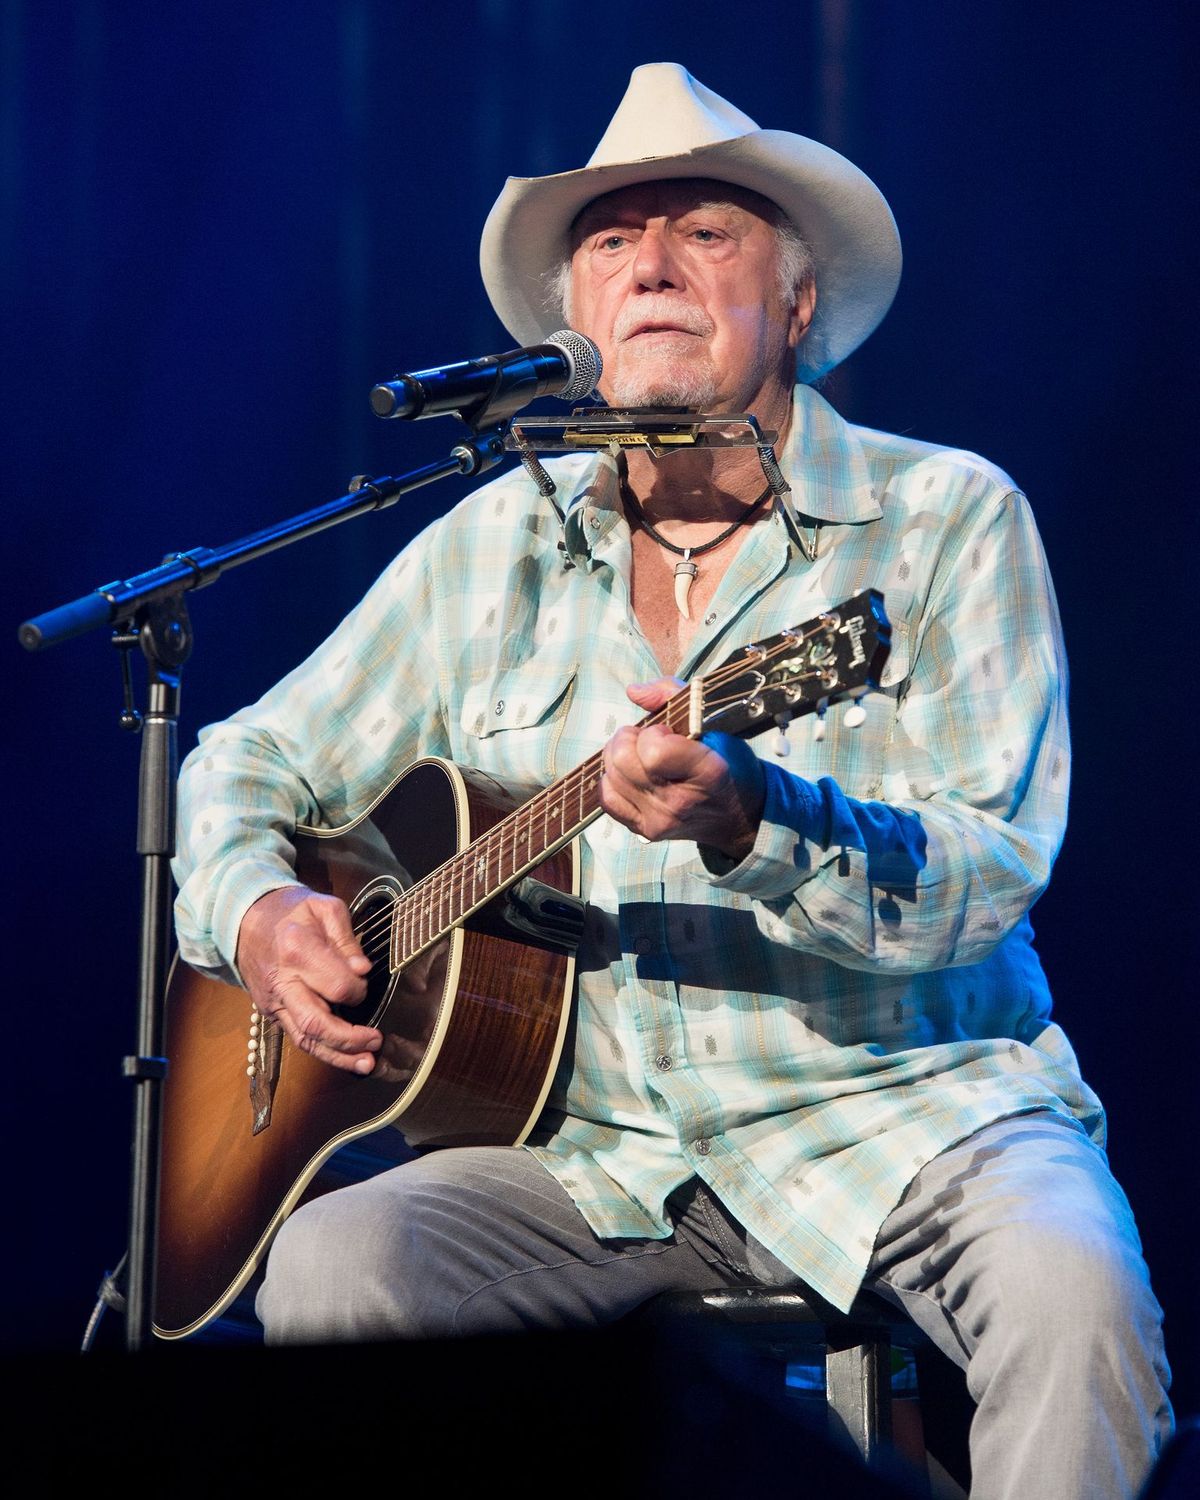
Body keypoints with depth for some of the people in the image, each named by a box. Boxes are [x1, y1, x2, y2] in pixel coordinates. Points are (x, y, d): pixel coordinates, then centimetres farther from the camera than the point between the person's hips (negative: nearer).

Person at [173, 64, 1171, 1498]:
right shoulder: (497, 547, 11)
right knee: (330, 1265, -24)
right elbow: (249, 762, 21)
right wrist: (259, 915, -2)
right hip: (595, 1147, 3)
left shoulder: (946, 518, 0)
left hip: (900, 1105, -3)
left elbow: (988, 874, -12)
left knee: (1070, 1294, -34)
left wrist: (752, 823, -31)